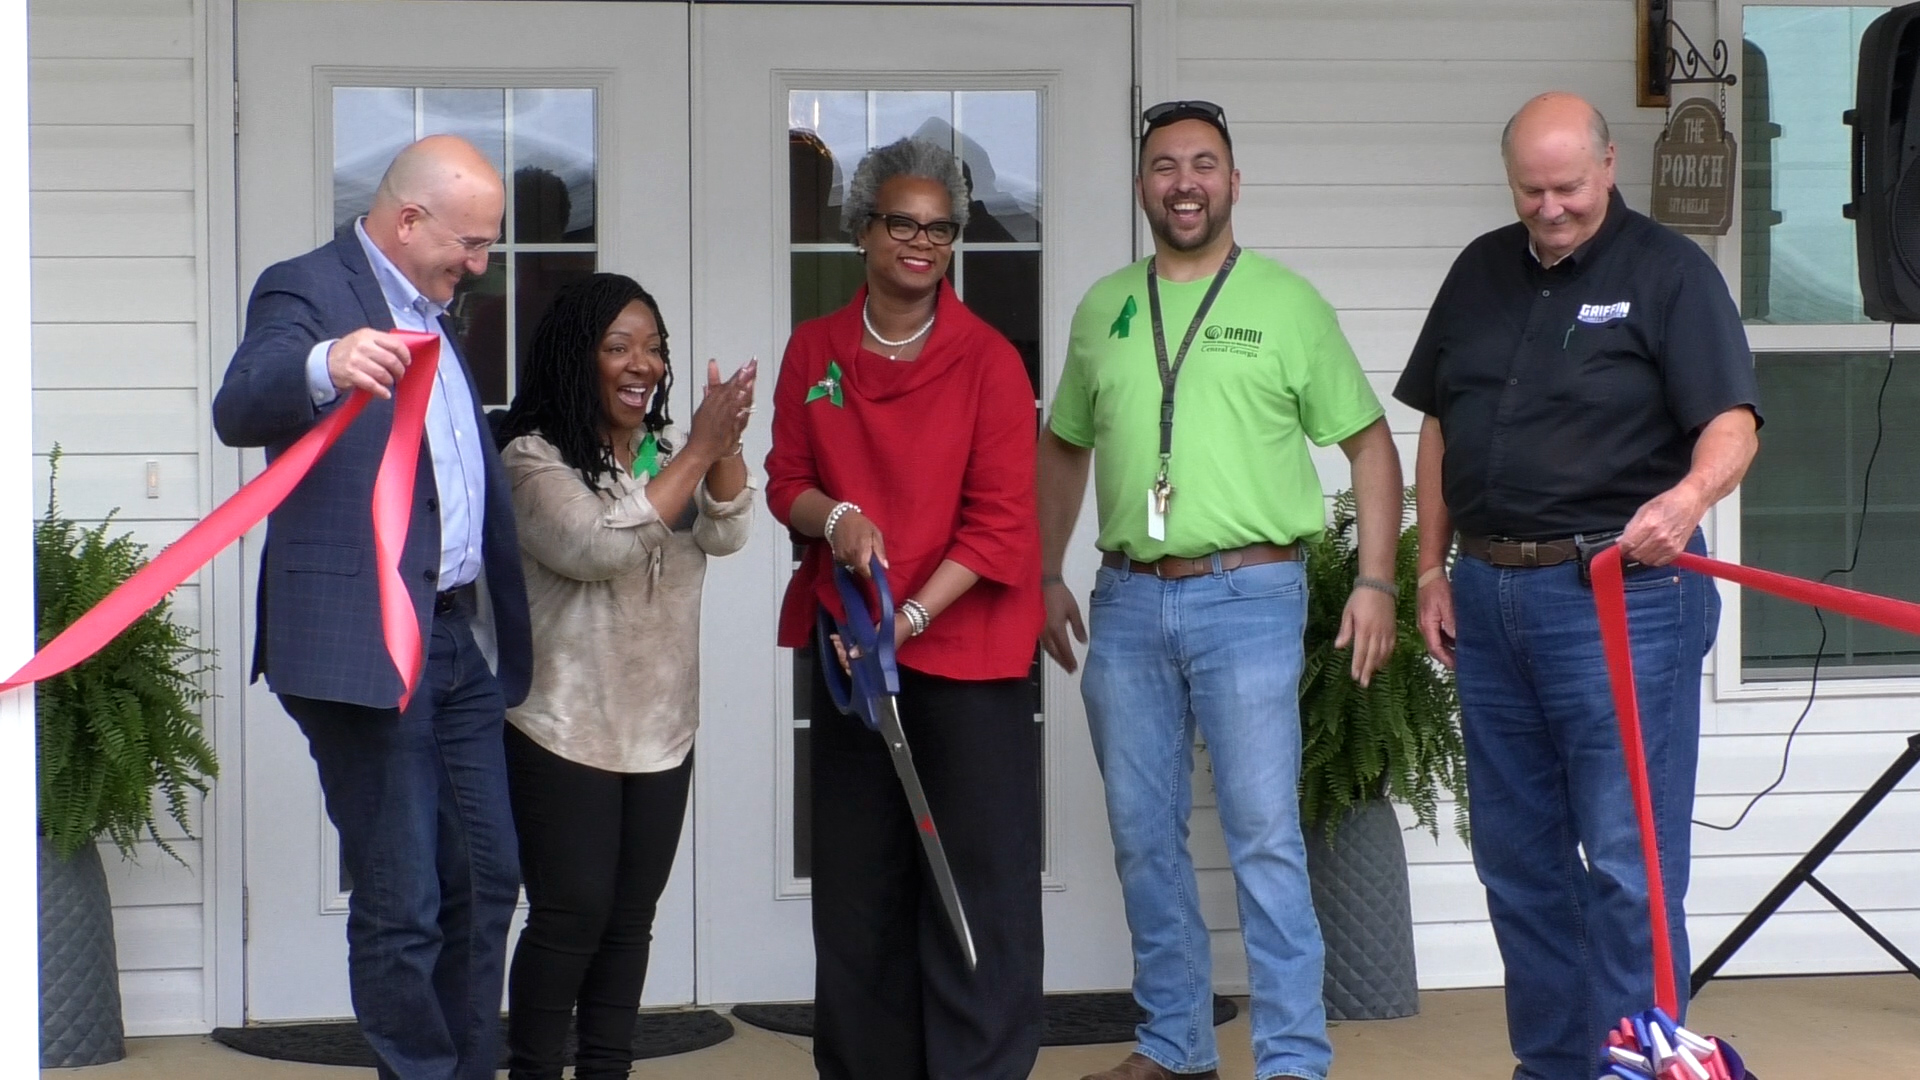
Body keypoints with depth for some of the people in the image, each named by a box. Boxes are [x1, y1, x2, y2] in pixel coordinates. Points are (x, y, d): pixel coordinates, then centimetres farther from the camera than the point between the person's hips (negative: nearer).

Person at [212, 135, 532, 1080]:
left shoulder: (432, 314, 19)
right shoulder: (306, 290, -8)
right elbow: (239, 410, -27)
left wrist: (514, 635, 20)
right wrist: (325, 366, -48)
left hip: (454, 639, 9)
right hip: (361, 642, -9)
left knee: (485, 879, 14)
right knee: (400, 908, -4)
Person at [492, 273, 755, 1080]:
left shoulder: (666, 450, 10)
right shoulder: (533, 459, -10)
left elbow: (724, 534, -5)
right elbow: (599, 546, -25)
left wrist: (726, 445, -24)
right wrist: (697, 451, -25)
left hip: (662, 731, 6)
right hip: (564, 731, -6)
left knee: (630, 919, 8)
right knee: (571, 915, -6)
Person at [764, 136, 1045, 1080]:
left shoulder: (988, 361, -6)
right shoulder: (815, 350, 6)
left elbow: (999, 521, -9)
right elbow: (785, 479, 9)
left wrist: (911, 616, -18)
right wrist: (834, 516, -14)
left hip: (964, 643, -4)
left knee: (977, 869, -4)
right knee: (856, 872, 10)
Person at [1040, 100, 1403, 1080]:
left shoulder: (1288, 303, 0)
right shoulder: (1103, 308, 12)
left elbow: (1369, 443, 3)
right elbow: (1063, 447, 22)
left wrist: (1376, 581, -5)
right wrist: (1047, 575, 17)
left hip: (1247, 595, -4)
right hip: (1126, 601, 4)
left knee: (1265, 840, -6)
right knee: (1143, 838, 10)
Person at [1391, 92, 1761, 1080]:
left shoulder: (1668, 272, -5)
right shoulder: (1481, 273, 12)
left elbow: (1731, 421, -15)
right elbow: (1438, 428, 17)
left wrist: (1690, 493, -35)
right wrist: (1433, 571, 11)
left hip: (1618, 594, -6)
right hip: (1489, 595, 6)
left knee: (1627, 865, -6)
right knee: (1518, 858, 12)